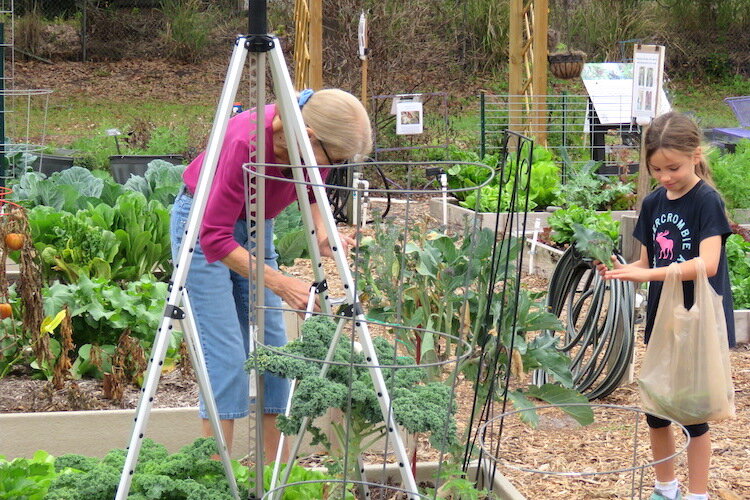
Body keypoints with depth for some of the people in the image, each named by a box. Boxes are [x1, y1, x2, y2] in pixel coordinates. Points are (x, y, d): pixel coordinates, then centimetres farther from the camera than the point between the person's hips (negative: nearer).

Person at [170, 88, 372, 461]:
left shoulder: (312, 148, -17)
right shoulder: (246, 141, -36)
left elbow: (312, 194, 8)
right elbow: (215, 238, -33)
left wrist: (322, 235, -12)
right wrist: (279, 283, -38)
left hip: (255, 226, 7)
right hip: (202, 225, -7)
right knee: (226, 357, -12)